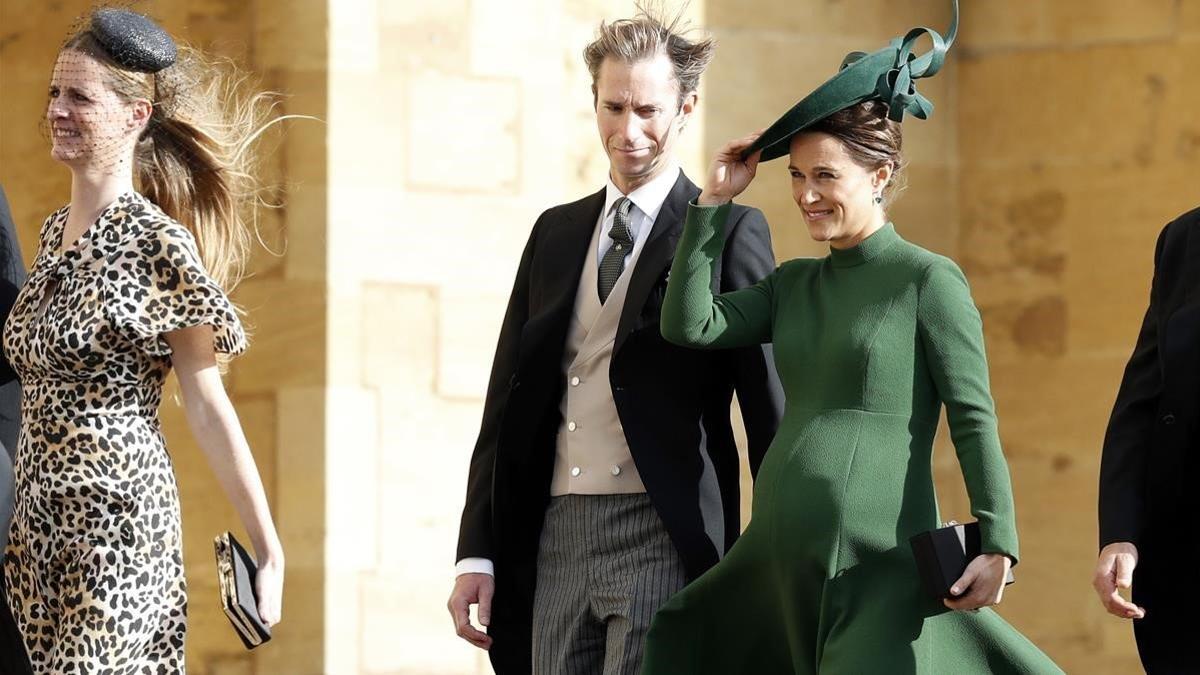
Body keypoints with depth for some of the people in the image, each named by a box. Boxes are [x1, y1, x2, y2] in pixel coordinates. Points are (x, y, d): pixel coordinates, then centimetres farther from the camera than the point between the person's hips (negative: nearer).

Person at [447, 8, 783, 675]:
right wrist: (476, 555, 11)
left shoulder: (730, 234, 0)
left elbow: (769, 413, -1)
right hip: (556, 539, 5)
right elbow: (507, 403, 17)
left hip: (665, 541, -5)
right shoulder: (556, 233, 17)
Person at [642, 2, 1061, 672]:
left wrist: (998, 546, -17)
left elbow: (975, 422, -8)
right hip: (780, 557, 6)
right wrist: (715, 202, 6)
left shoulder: (929, 281, -3)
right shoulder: (795, 285, 16)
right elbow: (690, 326, 5)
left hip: (877, 563, -6)